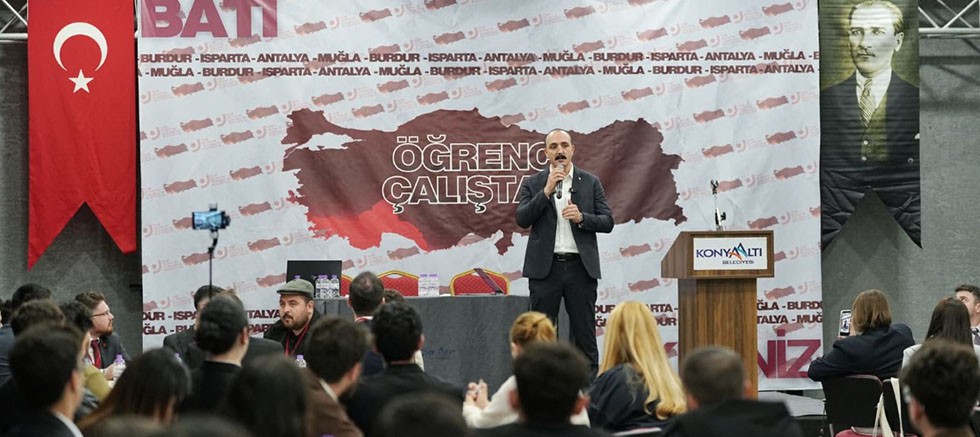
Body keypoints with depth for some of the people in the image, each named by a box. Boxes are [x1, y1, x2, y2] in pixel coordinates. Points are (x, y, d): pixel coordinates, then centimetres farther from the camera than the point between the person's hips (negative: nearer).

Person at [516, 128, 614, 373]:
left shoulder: (590, 183, 8)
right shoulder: (533, 184, 6)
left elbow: (607, 222, 4)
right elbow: (522, 220, -6)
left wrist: (581, 217, -14)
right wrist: (547, 191, -15)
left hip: (580, 267, 0)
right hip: (545, 268, 0)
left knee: (584, 334, 2)